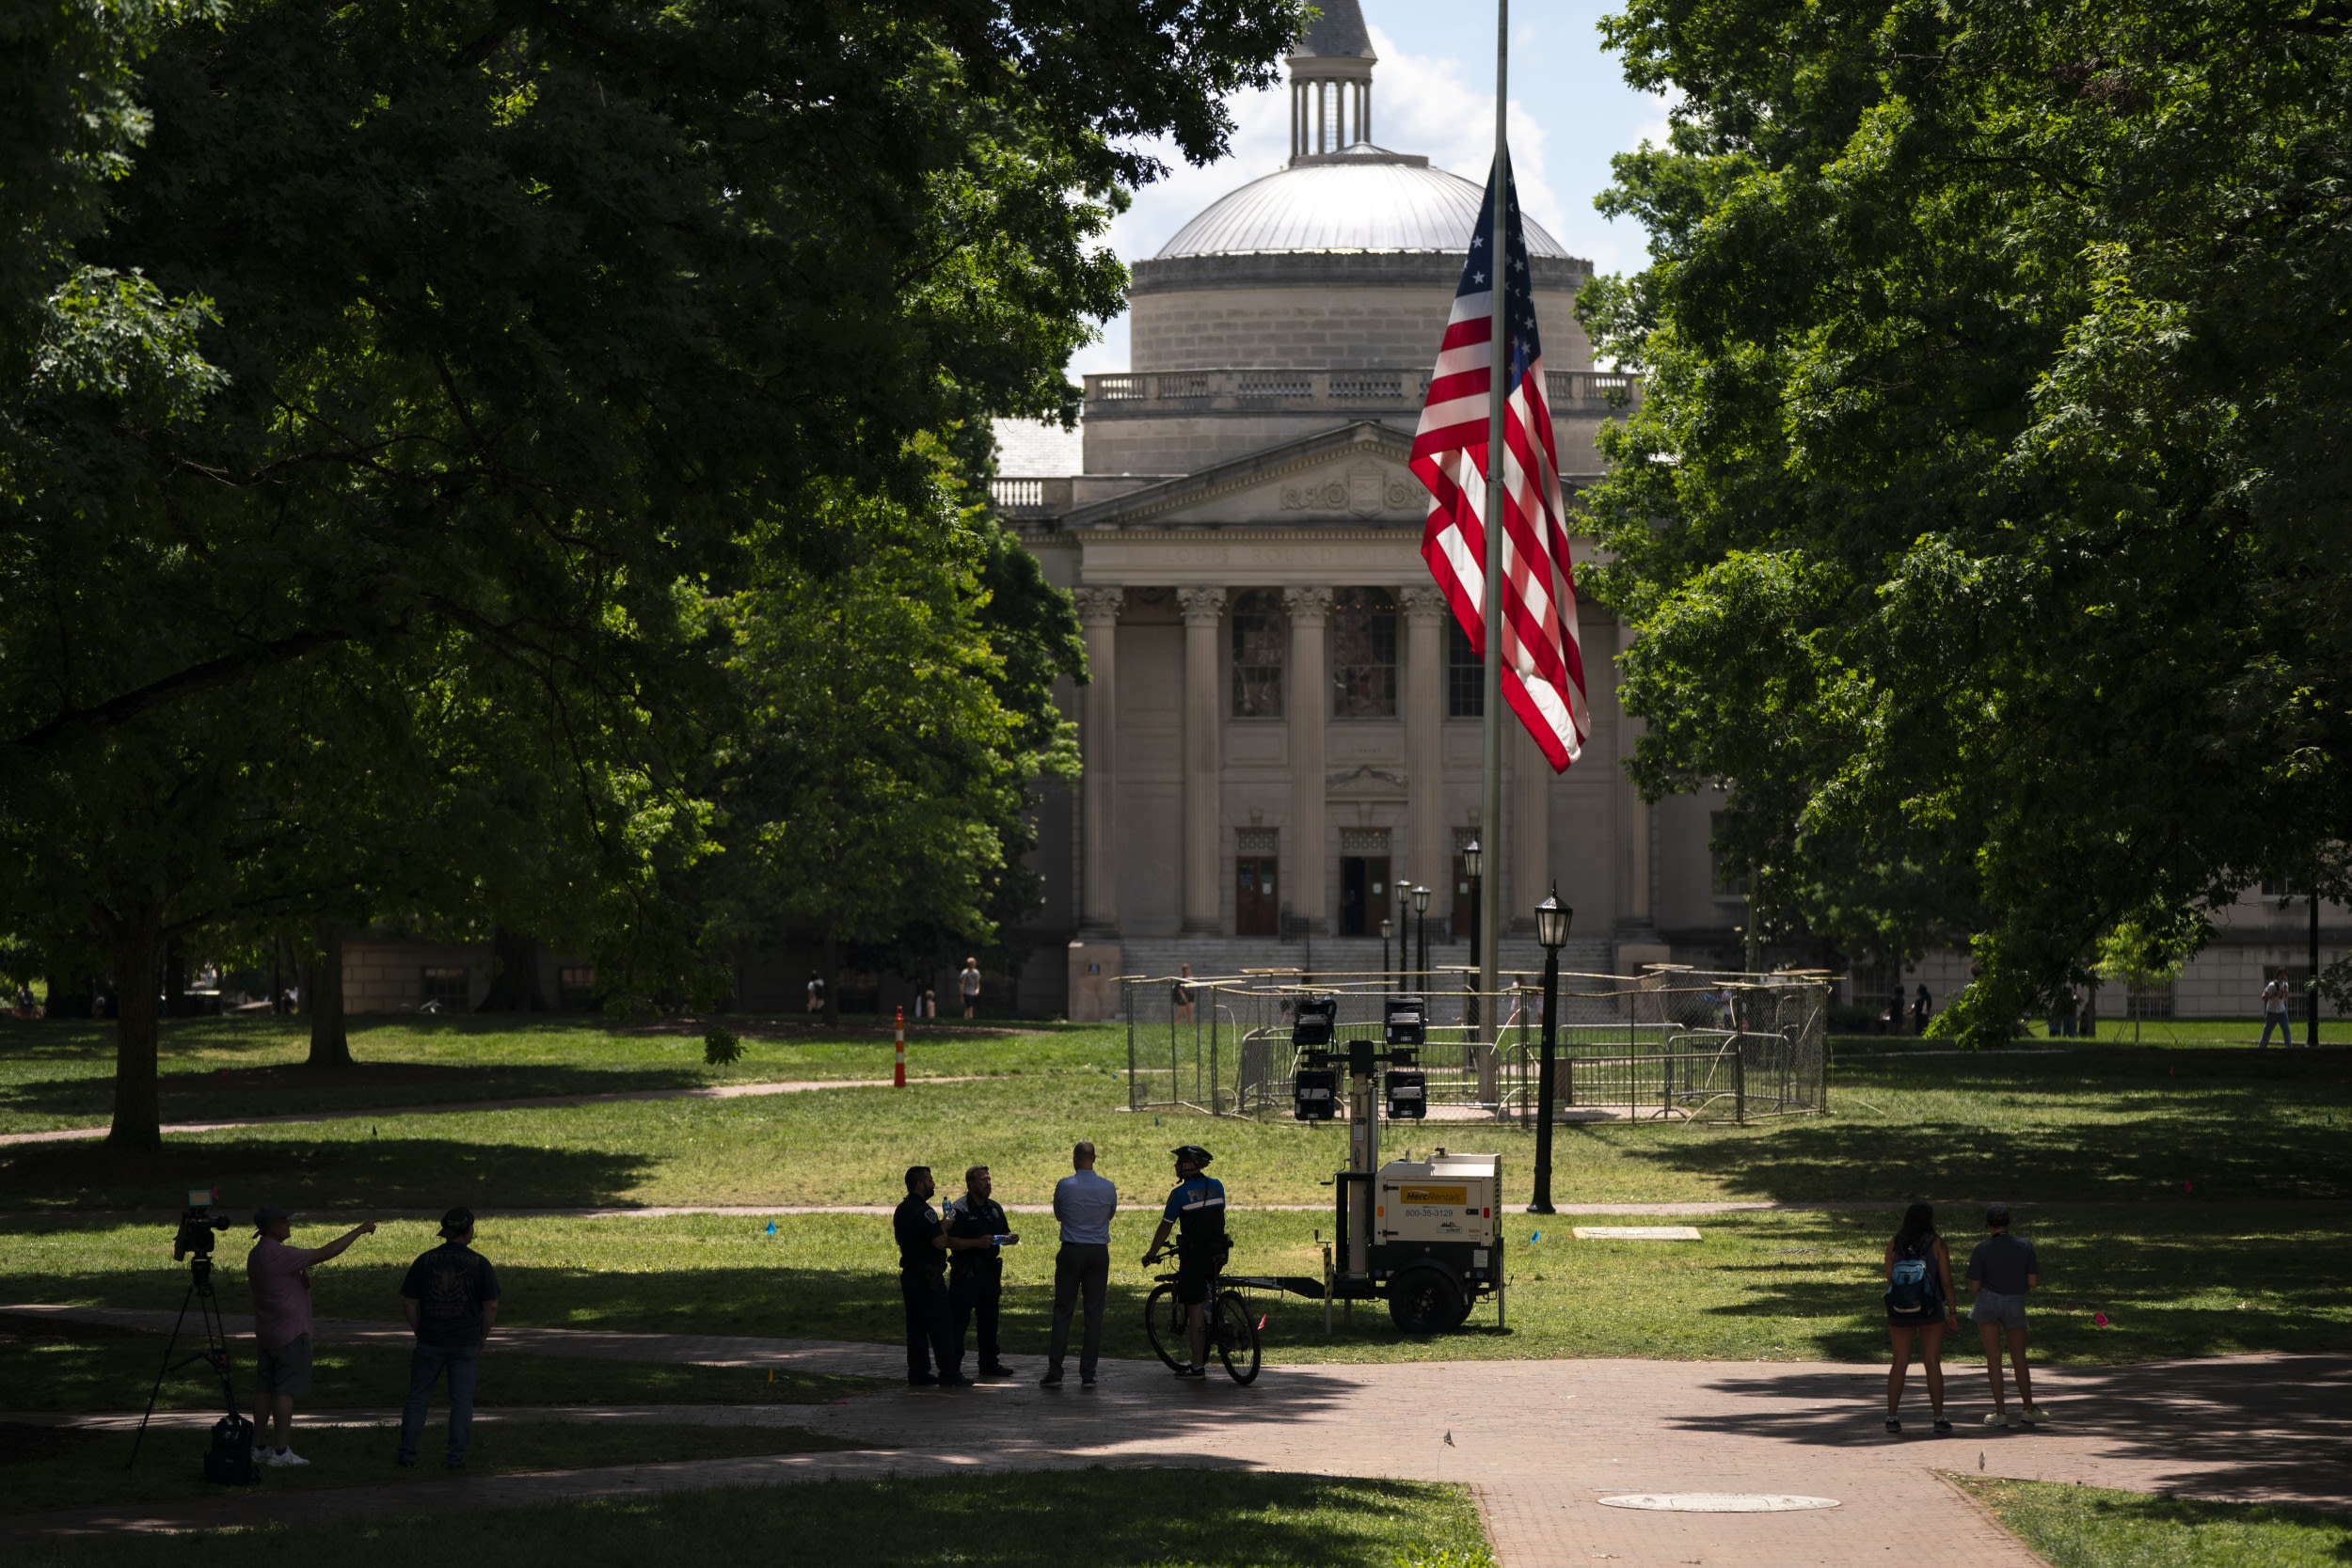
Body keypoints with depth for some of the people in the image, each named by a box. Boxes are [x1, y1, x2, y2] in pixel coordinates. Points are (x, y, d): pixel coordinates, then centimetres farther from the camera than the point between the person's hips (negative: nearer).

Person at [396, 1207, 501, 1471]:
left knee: (418, 1398, 12)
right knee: (461, 1402, 6)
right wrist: (482, 1337, 8)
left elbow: (408, 1304, -1)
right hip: (466, 1344, -1)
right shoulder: (480, 1264, -6)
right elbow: (491, 1306, -6)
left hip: (430, 1342, 1)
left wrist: (421, 1332, 11)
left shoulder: (424, 1262, -2)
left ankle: (408, 1453, 12)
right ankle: (456, 1457, 5)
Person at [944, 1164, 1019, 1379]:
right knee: (959, 1319, -8)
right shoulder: (959, 1209, -9)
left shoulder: (995, 1208, 14)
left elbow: (1004, 1235, 24)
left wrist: (1011, 1238, 1)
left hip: (990, 1270, 7)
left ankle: (989, 1363, 24)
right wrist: (977, 1242, -25)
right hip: (966, 1272, -7)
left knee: (989, 1318, 14)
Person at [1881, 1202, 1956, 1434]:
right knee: (1932, 1363, 3)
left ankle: (1891, 1417, 3)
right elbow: (1946, 1282, -7)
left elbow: (1889, 1281, 0)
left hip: (1900, 1310, 2)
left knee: (1900, 1362, 8)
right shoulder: (1937, 1244, -8)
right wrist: (1952, 1312, 2)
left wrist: (1890, 1315, 9)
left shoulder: (1894, 1245, -2)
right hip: (1931, 1310, -2)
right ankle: (1939, 1418, 3)